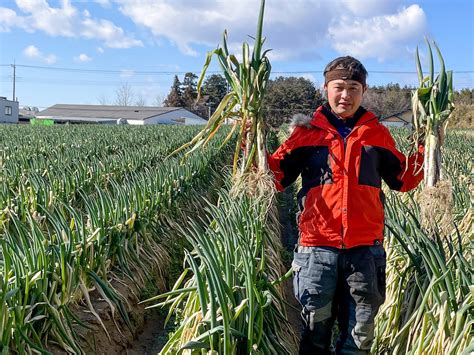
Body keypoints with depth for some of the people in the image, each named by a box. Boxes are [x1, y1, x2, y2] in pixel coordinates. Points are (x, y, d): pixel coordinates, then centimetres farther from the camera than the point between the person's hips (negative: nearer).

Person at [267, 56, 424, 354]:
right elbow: (276, 177, 3)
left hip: (366, 248, 2)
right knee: (315, 331, 10)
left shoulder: (377, 133, 9)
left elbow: (403, 180, 15)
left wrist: (425, 148, 4)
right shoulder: (308, 131, 4)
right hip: (317, 247, -1)